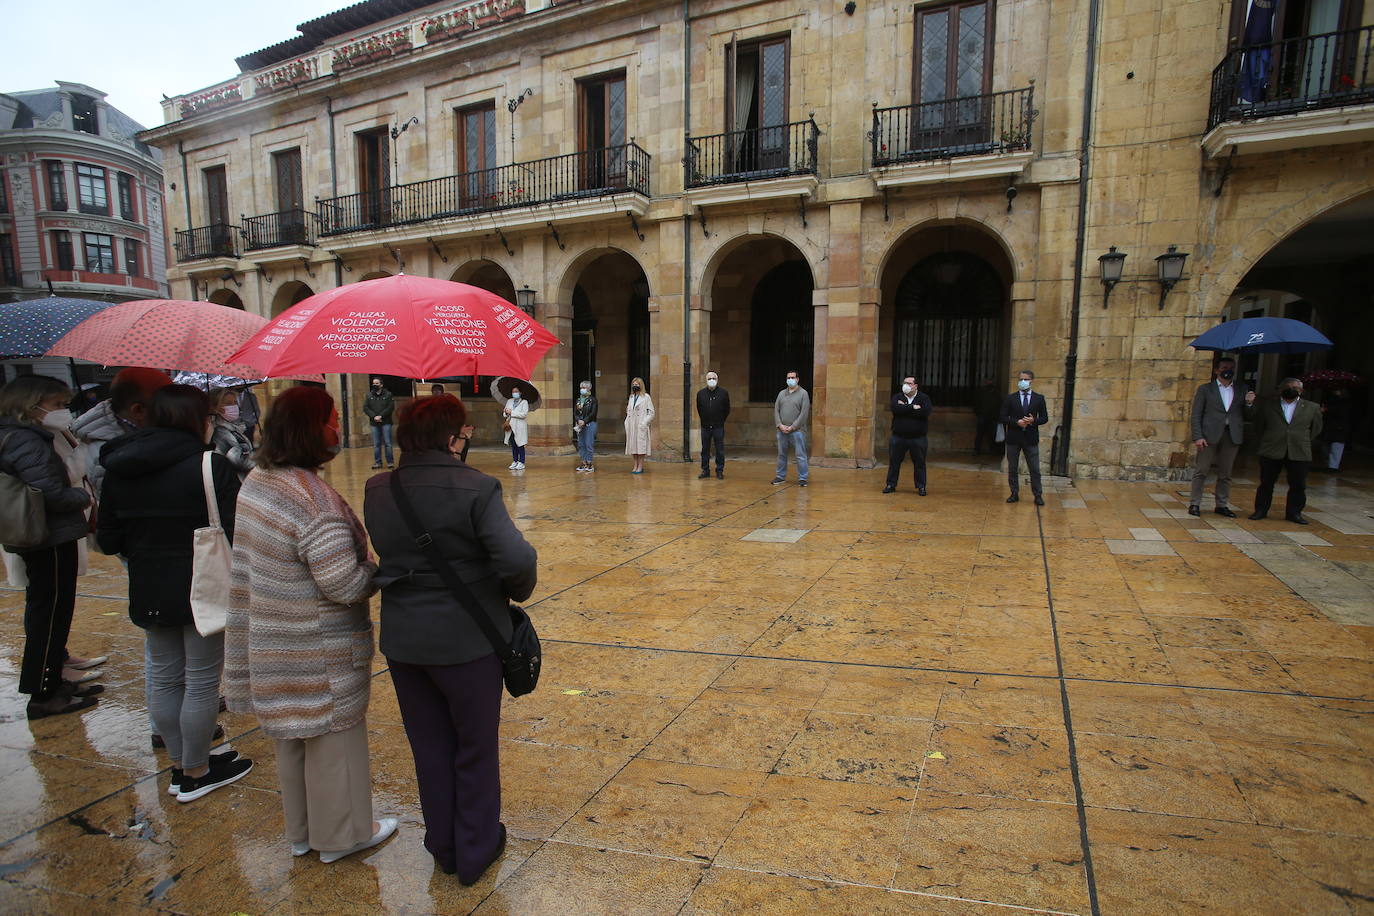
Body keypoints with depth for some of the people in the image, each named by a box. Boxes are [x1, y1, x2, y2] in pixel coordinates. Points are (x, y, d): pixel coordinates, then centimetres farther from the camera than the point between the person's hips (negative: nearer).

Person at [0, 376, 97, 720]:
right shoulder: (28, 443, -18)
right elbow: (51, 494, -23)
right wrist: (85, 496, -7)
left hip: (36, 541, 10)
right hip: (52, 541, -10)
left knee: (45, 613, 18)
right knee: (51, 615, -1)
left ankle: (53, 682, 31)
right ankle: (43, 696, 8)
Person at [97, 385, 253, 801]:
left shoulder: (118, 470, 2)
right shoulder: (212, 466, -17)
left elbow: (108, 541, 7)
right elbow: (235, 534, -20)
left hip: (148, 595, 6)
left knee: (166, 679, 18)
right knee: (201, 682, 7)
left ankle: (179, 765, 32)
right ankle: (196, 774, 20)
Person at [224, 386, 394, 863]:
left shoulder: (256, 483, 1)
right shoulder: (314, 500, -27)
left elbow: (259, 561, 12)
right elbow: (346, 586, -27)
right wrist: (383, 567, -9)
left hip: (271, 643, 9)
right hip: (319, 654, -9)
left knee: (292, 737, 23)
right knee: (332, 735, 11)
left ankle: (300, 831, 41)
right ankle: (341, 833, 30)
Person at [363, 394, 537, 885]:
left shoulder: (377, 491, -4)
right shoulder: (474, 487, -20)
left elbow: (384, 555, 3)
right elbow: (517, 559, -26)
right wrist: (517, 593, -8)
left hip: (403, 640, 5)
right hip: (467, 639, -4)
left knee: (429, 747, 22)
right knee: (475, 749, 16)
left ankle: (444, 847, 39)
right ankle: (476, 853, 32)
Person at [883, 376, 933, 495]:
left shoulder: (924, 398, 1)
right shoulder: (897, 397, 5)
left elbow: (925, 412, -18)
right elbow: (894, 408, -16)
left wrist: (904, 408, -13)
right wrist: (913, 407, -19)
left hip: (918, 438, -1)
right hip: (898, 437, 1)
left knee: (919, 463, 5)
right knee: (894, 462, 7)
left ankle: (921, 486, 17)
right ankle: (891, 484, 19)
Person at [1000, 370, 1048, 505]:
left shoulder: (1039, 398, 5)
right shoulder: (1010, 398, 3)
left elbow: (1045, 418, 5)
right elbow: (1002, 418, 0)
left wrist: (1033, 420, -15)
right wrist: (1017, 422, -16)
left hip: (1031, 438, 0)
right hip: (1013, 438, 1)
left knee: (1035, 469, 1)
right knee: (1012, 469, 7)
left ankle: (1038, 495, 9)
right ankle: (1014, 494, 16)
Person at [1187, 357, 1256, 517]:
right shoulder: (1205, 389, 5)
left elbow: (1246, 416, 13)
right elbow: (1196, 415, 0)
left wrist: (1248, 403, -7)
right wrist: (1197, 437, -10)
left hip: (1232, 436, 3)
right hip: (1210, 435, -3)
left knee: (1225, 474, 8)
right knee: (1201, 471, -1)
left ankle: (1222, 505, 16)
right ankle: (1194, 504, 4)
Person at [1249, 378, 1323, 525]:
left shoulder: (1312, 408, 9)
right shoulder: (1267, 405, 6)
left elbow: (1315, 430, 15)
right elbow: (1258, 427, 12)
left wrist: (1302, 443, 11)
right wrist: (1266, 442, 8)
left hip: (1299, 454, 1)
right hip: (1271, 452, -1)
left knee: (1298, 485, 3)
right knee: (1266, 483, 5)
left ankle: (1293, 513, 15)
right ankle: (1260, 510, 14)